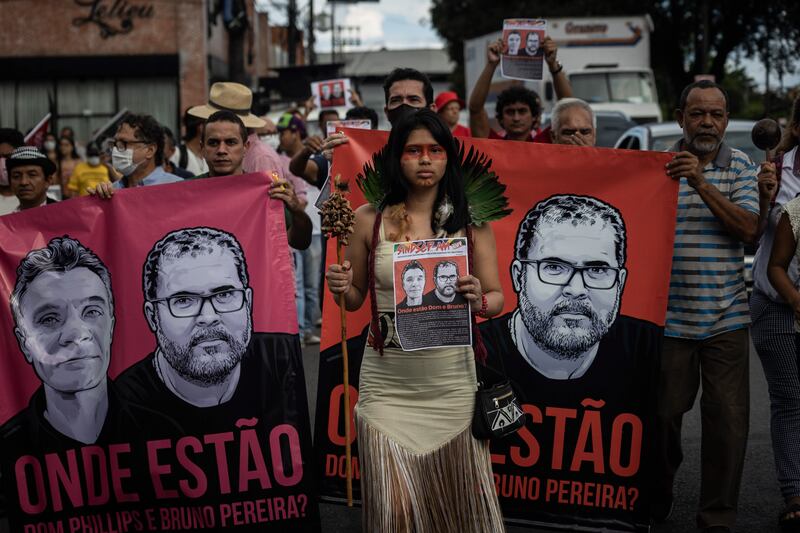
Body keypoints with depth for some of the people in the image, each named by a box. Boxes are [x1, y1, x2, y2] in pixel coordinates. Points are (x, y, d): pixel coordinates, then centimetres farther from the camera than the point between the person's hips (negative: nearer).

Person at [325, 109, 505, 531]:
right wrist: (340, 288, -10)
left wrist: (478, 301, -17)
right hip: (386, 381, 0)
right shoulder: (370, 218, 2)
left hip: (450, 380, 0)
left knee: (458, 497, 7)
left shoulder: (471, 219, 2)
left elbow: (497, 298, 5)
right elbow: (355, 298, 12)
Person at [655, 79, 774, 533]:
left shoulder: (740, 166, 4)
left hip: (726, 317, 0)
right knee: (663, 414, 7)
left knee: (729, 422, 1)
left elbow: (749, 228, -11)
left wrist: (701, 183, -19)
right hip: (670, 316, 0)